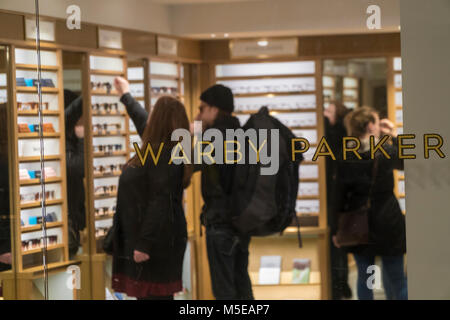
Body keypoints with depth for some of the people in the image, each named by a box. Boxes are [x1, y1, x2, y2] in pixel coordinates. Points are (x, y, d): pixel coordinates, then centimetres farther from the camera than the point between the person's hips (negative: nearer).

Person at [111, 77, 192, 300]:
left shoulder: (164, 156, -19)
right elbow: (142, 122, 33)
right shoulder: (160, 149, 11)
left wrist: (145, 244, -25)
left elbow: (159, 203, -25)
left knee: (153, 295, -8)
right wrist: (126, 96, 47)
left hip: (156, 242, -10)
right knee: (147, 294, 14)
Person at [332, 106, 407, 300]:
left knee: (364, 277, 13)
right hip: (388, 224, -3)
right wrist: (395, 136, 8)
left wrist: (336, 230, 6)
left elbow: (340, 196, -1)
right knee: (396, 280, 6)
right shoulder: (387, 153, -11)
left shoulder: (345, 159, -4)